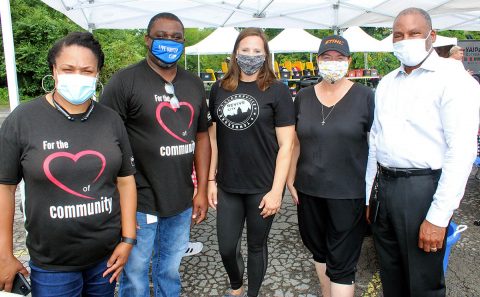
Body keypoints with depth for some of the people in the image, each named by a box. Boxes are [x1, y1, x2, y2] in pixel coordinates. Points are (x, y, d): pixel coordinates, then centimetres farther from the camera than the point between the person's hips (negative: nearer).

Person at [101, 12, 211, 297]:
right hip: (139, 203, -4)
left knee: (171, 271, 22)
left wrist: (202, 190, 7)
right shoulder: (125, 81, -10)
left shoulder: (194, 84, 8)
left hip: (182, 202, 5)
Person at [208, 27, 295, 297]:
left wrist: (276, 191, -12)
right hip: (228, 186, 4)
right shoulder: (220, 89, 5)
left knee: (257, 245, 14)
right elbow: (214, 137, 10)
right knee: (227, 248, 13)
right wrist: (211, 179, 7)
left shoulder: (277, 91, -6)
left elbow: (286, 145, -8)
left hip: (263, 188, -3)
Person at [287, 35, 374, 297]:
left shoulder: (364, 96, -5)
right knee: (319, 250, 20)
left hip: (349, 192, -4)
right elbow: (296, 141, 9)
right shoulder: (304, 96, 5)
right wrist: (290, 180, 8)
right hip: (309, 190, 4)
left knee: (342, 262, 4)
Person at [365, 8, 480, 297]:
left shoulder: (452, 78, -8)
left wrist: (438, 217, -19)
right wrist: (368, 194, 15)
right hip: (383, 185, 6)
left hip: (421, 188, -6)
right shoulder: (387, 83, 13)